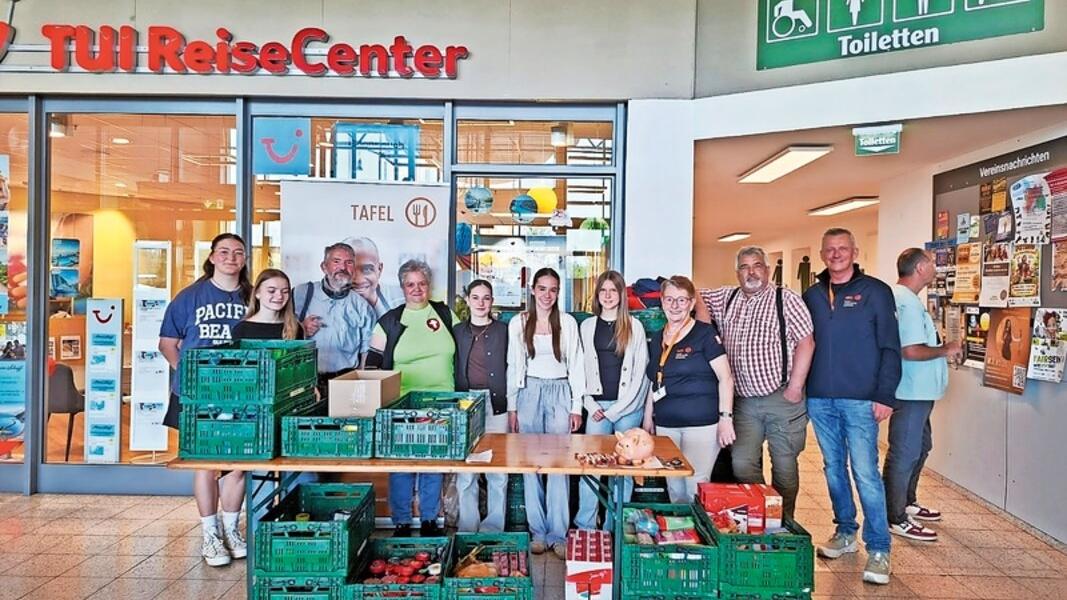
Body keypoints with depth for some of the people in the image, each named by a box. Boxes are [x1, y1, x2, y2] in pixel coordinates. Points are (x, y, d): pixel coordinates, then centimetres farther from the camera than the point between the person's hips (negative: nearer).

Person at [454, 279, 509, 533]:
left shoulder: (504, 331, 5)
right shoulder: (457, 331, 10)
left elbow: (511, 369, 5)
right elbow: (452, 370, 11)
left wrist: (512, 407, -1)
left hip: (496, 405, -1)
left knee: (498, 471, 2)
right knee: (464, 472, 3)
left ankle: (494, 529, 16)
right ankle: (467, 529, 17)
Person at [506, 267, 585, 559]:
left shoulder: (568, 322, 3)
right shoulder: (518, 323, 4)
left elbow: (576, 365, 5)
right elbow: (513, 366, 7)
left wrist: (576, 407, 1)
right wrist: (512, 407, 3)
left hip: (560, 393, 0)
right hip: (529, 392, 1)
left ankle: (558, 534, 7)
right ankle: (538, 531, 14)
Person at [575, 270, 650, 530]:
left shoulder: (634, 326, 3)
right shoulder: (587, 326, 9)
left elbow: (639, 371, -1)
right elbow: (582, 368, 8)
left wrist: (616, 409, -6)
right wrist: (591, 405, -3)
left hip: (627, 406, -1)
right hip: (597, 406, 1)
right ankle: (585, 525, 6)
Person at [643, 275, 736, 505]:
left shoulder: (705, 333, -4)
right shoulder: (657, 339, 13)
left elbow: (725, 377, -8)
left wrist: (725, 417, -14)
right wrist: (648, 417, 18)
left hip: (701, 424, -5)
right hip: (665, 425, 5)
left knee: (696, 487, -4)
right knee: (674, 488, 10)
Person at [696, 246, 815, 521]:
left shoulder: (786, 299, -3)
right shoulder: (726, 298, 10)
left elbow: (806, 342, -7)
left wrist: (795, 387, -13)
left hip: (782, 398, -3)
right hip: (744, 401, 3)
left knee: (784, 466, 9)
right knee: (742, 464, 2)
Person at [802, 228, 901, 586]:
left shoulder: (875, 291, -1)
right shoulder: (812, 295, 10)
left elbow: (890, 348, -4)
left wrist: (886, 396, -10)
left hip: (860, 400, -4)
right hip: (819, 399, 4)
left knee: (866, 474, -3)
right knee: (833, 468, 13)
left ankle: (878, 549, 8)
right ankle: (845, 533, 28)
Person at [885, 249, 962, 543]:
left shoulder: (902, 298, 13)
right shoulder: (907, 301, -20)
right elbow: (911, 351, -27)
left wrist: (942, 349, 12)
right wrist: (945, 350, -13)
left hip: (916, 391, 11)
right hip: (911, 393, -11)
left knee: (921, 446, 24)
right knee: (904, 454, -2)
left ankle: (906, 502, 38)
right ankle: (896, 519, 9)